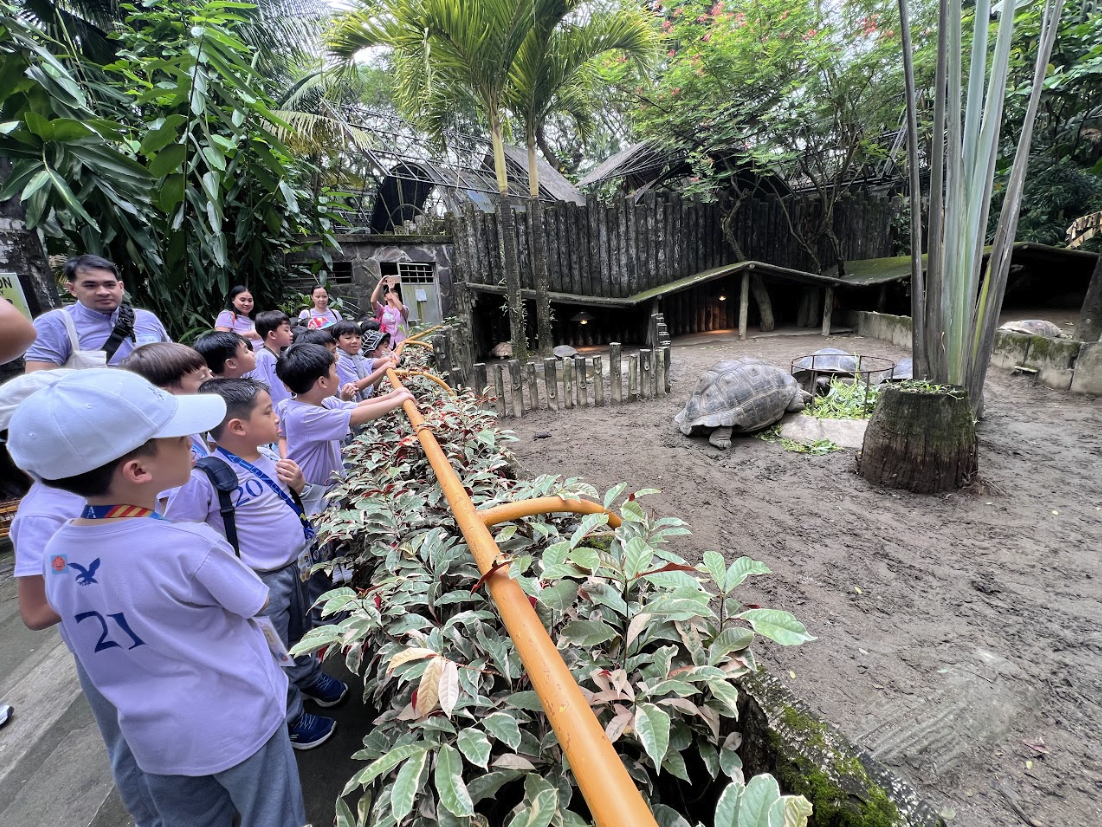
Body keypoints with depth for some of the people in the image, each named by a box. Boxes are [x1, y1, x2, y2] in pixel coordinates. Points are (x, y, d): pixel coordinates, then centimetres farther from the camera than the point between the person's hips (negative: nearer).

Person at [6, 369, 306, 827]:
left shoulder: (57, 551, -11)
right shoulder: (189, 546, -32)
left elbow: (85, 645, 5)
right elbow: (257, 603, -14)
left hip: (154, 738, 5)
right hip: (238, 727, -5)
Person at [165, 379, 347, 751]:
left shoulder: (266, 457, -5)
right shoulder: (203, 475, -27)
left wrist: (297, 482, -10)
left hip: (293, 566, 7)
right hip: (261, 581, -7)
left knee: (298, 633, 30)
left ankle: (309, 678, 55)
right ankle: (290, 719, 39)